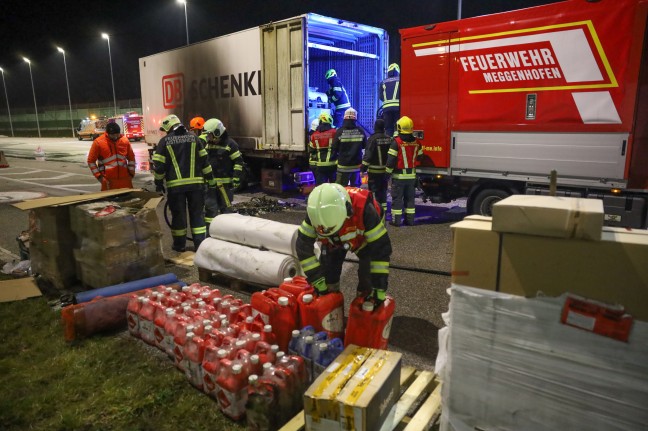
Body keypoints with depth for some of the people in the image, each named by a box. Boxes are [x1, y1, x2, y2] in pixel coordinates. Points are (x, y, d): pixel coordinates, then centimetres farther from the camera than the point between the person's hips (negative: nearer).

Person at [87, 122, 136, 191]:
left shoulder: (125, 140, 4)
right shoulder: (98, 142, -5)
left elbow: (131, 158, 15)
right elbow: (91, 161, 1)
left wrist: (131, 173, 9)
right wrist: (99, 176, -5)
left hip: (125, 179, 3)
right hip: (108, 180, -3)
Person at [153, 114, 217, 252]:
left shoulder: (164, 141, 1)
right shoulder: (193, 138, 7)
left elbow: (159, 165, -2)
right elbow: (204, 160, 6)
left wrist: (158, 183, 10)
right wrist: (211, 179, 12)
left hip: (175, 185, -1)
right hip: (195, 183, 2)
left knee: (178, 214, 9)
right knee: (197, 213, 8)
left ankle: (179, 244, 19)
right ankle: (200, 243, 6)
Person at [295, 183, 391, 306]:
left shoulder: (363, 209, -45)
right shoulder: (316, 211, -36)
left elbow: (381, 248, -37)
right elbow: (303, 245, -26)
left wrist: (379, 288, -34)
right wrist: (317, 280, -27)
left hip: (364, 237, -2)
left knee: (367, 275, -14)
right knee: (328, 274, -5)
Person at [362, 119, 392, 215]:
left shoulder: (372, 139, -12)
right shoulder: (389, 139, 4)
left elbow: (368, 155, -17)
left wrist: (363, 168, -12)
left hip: (374, 170, -5)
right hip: (386, 170, 5)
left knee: (374, 191, 1)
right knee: (383, 190, 15)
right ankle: (383, 210, 20)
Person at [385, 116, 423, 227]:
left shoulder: (396, 142, -14)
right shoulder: (416, 142, 2)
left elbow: (391, 160, -15)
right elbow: (419, 157, 13)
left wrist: (388, 172, -6)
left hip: (399, 176, -5)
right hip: (411, 175, 5)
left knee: (397, 198, 2)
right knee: (409, 198, 12)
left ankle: (396, 220, 3)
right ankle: (410, 219, 15)